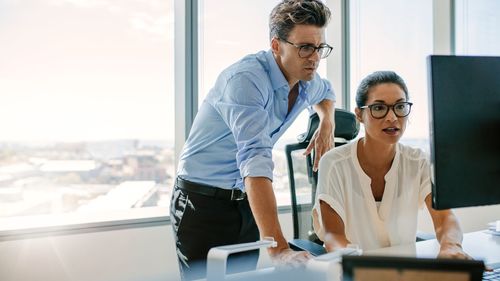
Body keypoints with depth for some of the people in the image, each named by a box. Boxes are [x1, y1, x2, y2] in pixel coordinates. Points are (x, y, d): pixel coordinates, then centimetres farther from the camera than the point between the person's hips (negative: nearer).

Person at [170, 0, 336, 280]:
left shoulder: (307, 82, 0)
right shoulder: (246, 79, -25)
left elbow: (326, 92, 28)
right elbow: (256, 160, -37)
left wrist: (327, 124, 4)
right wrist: (278, 249, -45)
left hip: (247, 202, 7)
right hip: (204, 202, -6)